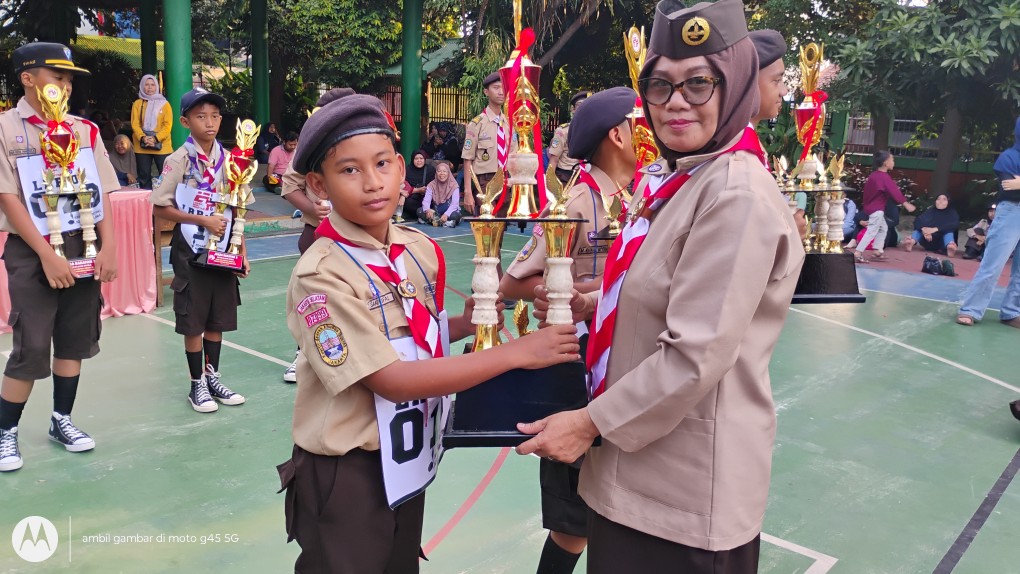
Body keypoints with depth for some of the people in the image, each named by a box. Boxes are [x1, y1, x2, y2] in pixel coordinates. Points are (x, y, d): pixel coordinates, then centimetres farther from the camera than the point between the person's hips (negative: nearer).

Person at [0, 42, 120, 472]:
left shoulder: (84, 130, 6)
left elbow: (101, 194, 6)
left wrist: (108, 247, -4)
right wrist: (47, 255, -17)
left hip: (83, 247, 4)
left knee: (75, 340, 11)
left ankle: (61, 420, 27)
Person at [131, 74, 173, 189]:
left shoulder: (164, 104, 6)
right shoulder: (137, 104, 10)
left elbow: (168, 125, -3)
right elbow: (135, 124, 2)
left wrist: (155, 138, -17)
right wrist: (143, 137, -17)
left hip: (162, 146, -2)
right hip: (142, 147, 2)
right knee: (144, 176, 5)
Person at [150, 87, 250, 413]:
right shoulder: (180, 160, -8)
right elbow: (160, 208, -10)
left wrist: (242, 251, 5)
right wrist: (202, 220, -18)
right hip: (192, 251, -4)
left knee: (218, 319, 12)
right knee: (194, 322, 4)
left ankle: (212, 378, 26)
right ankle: (197, 385, 18)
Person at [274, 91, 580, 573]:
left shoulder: (421, 251, -3)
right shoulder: (321, 274, -22)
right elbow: (392, 380, -25)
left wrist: (466, 324, -6)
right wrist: (515, 353, -25)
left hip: (406, 461, 6)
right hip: (346, 474, -6)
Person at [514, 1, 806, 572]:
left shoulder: (739, 194, -21)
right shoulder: (673, 180, 7)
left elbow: (696, 357, -24)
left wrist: (592, 422, -16)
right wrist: (592, 305, 4)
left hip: (689, 487, -8)